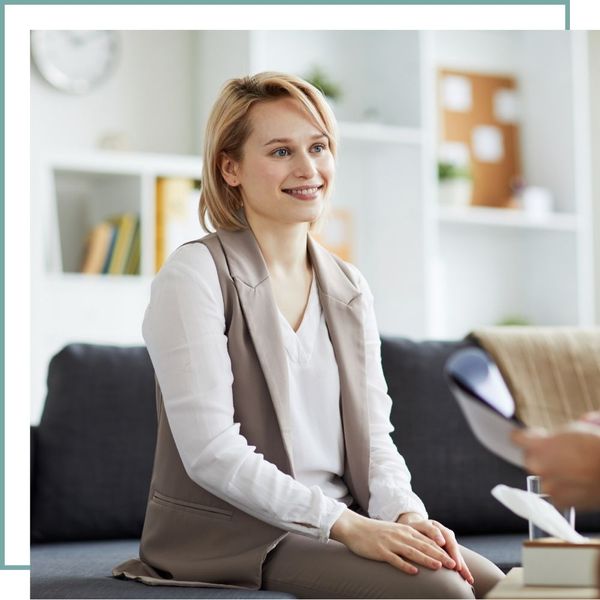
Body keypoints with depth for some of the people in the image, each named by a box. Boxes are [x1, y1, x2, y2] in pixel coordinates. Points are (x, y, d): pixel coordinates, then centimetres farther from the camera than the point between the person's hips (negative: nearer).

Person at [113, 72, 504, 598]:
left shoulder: (350, 289, 13)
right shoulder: (194, 274, -9)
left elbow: (372, 436, 10)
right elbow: (211, 451, -18)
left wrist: (405, 514, -12)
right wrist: (345, 525, -24)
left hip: (337, 528, 7)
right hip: (228, 536, -6)